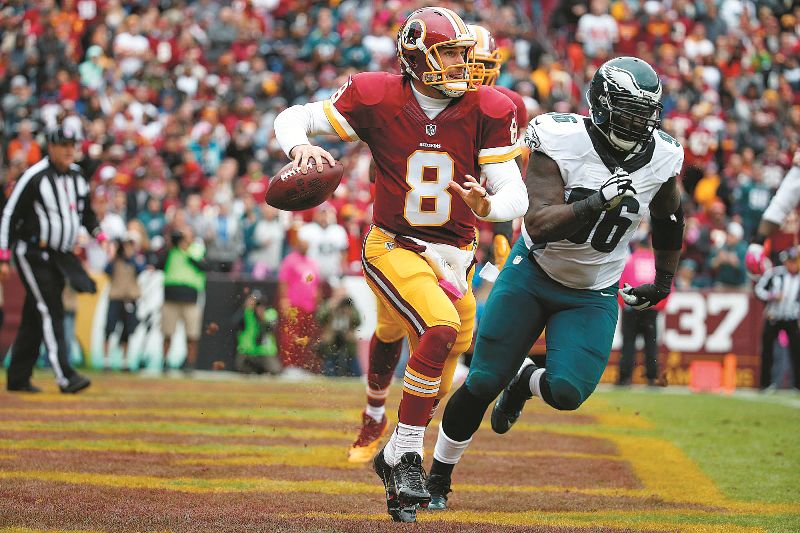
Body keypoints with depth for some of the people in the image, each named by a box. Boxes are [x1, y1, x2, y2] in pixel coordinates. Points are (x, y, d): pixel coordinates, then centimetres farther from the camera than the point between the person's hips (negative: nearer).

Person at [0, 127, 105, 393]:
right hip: (32, 254, -7)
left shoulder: (77, 176, 8)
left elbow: (87, 214, 22)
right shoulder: (34, 178, -13)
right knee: (50, 312, -14)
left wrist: (101, 237, 6)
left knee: (35, 318, 10)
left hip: (60, 256, 7)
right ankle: (65, 377, -21)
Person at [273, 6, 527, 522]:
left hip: (454, 256, 4)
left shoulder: (487, 111, -6)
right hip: (394, 249, -4)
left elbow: (516, 197, -7)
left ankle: (396, 459, 35)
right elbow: (294, 117, -3)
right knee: (441, 328, -29)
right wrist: (300, 146, -27)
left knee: (436, 387, 10)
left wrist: (486, 205, -30)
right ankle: (407, 454, -16)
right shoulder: (378, 99, -11)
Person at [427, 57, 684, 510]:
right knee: (482, 384, -3)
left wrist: (664, 282, 17)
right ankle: (438, 479, 19)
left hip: (593, 296, 2)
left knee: (566, 392, -19)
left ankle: (526, 380, 20)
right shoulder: (561, 142, -22)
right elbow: (540, 225, -30)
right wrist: (597, 203, -41)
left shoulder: (661, 160, -10)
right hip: (533, 275, -2)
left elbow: (669, 219, 12)